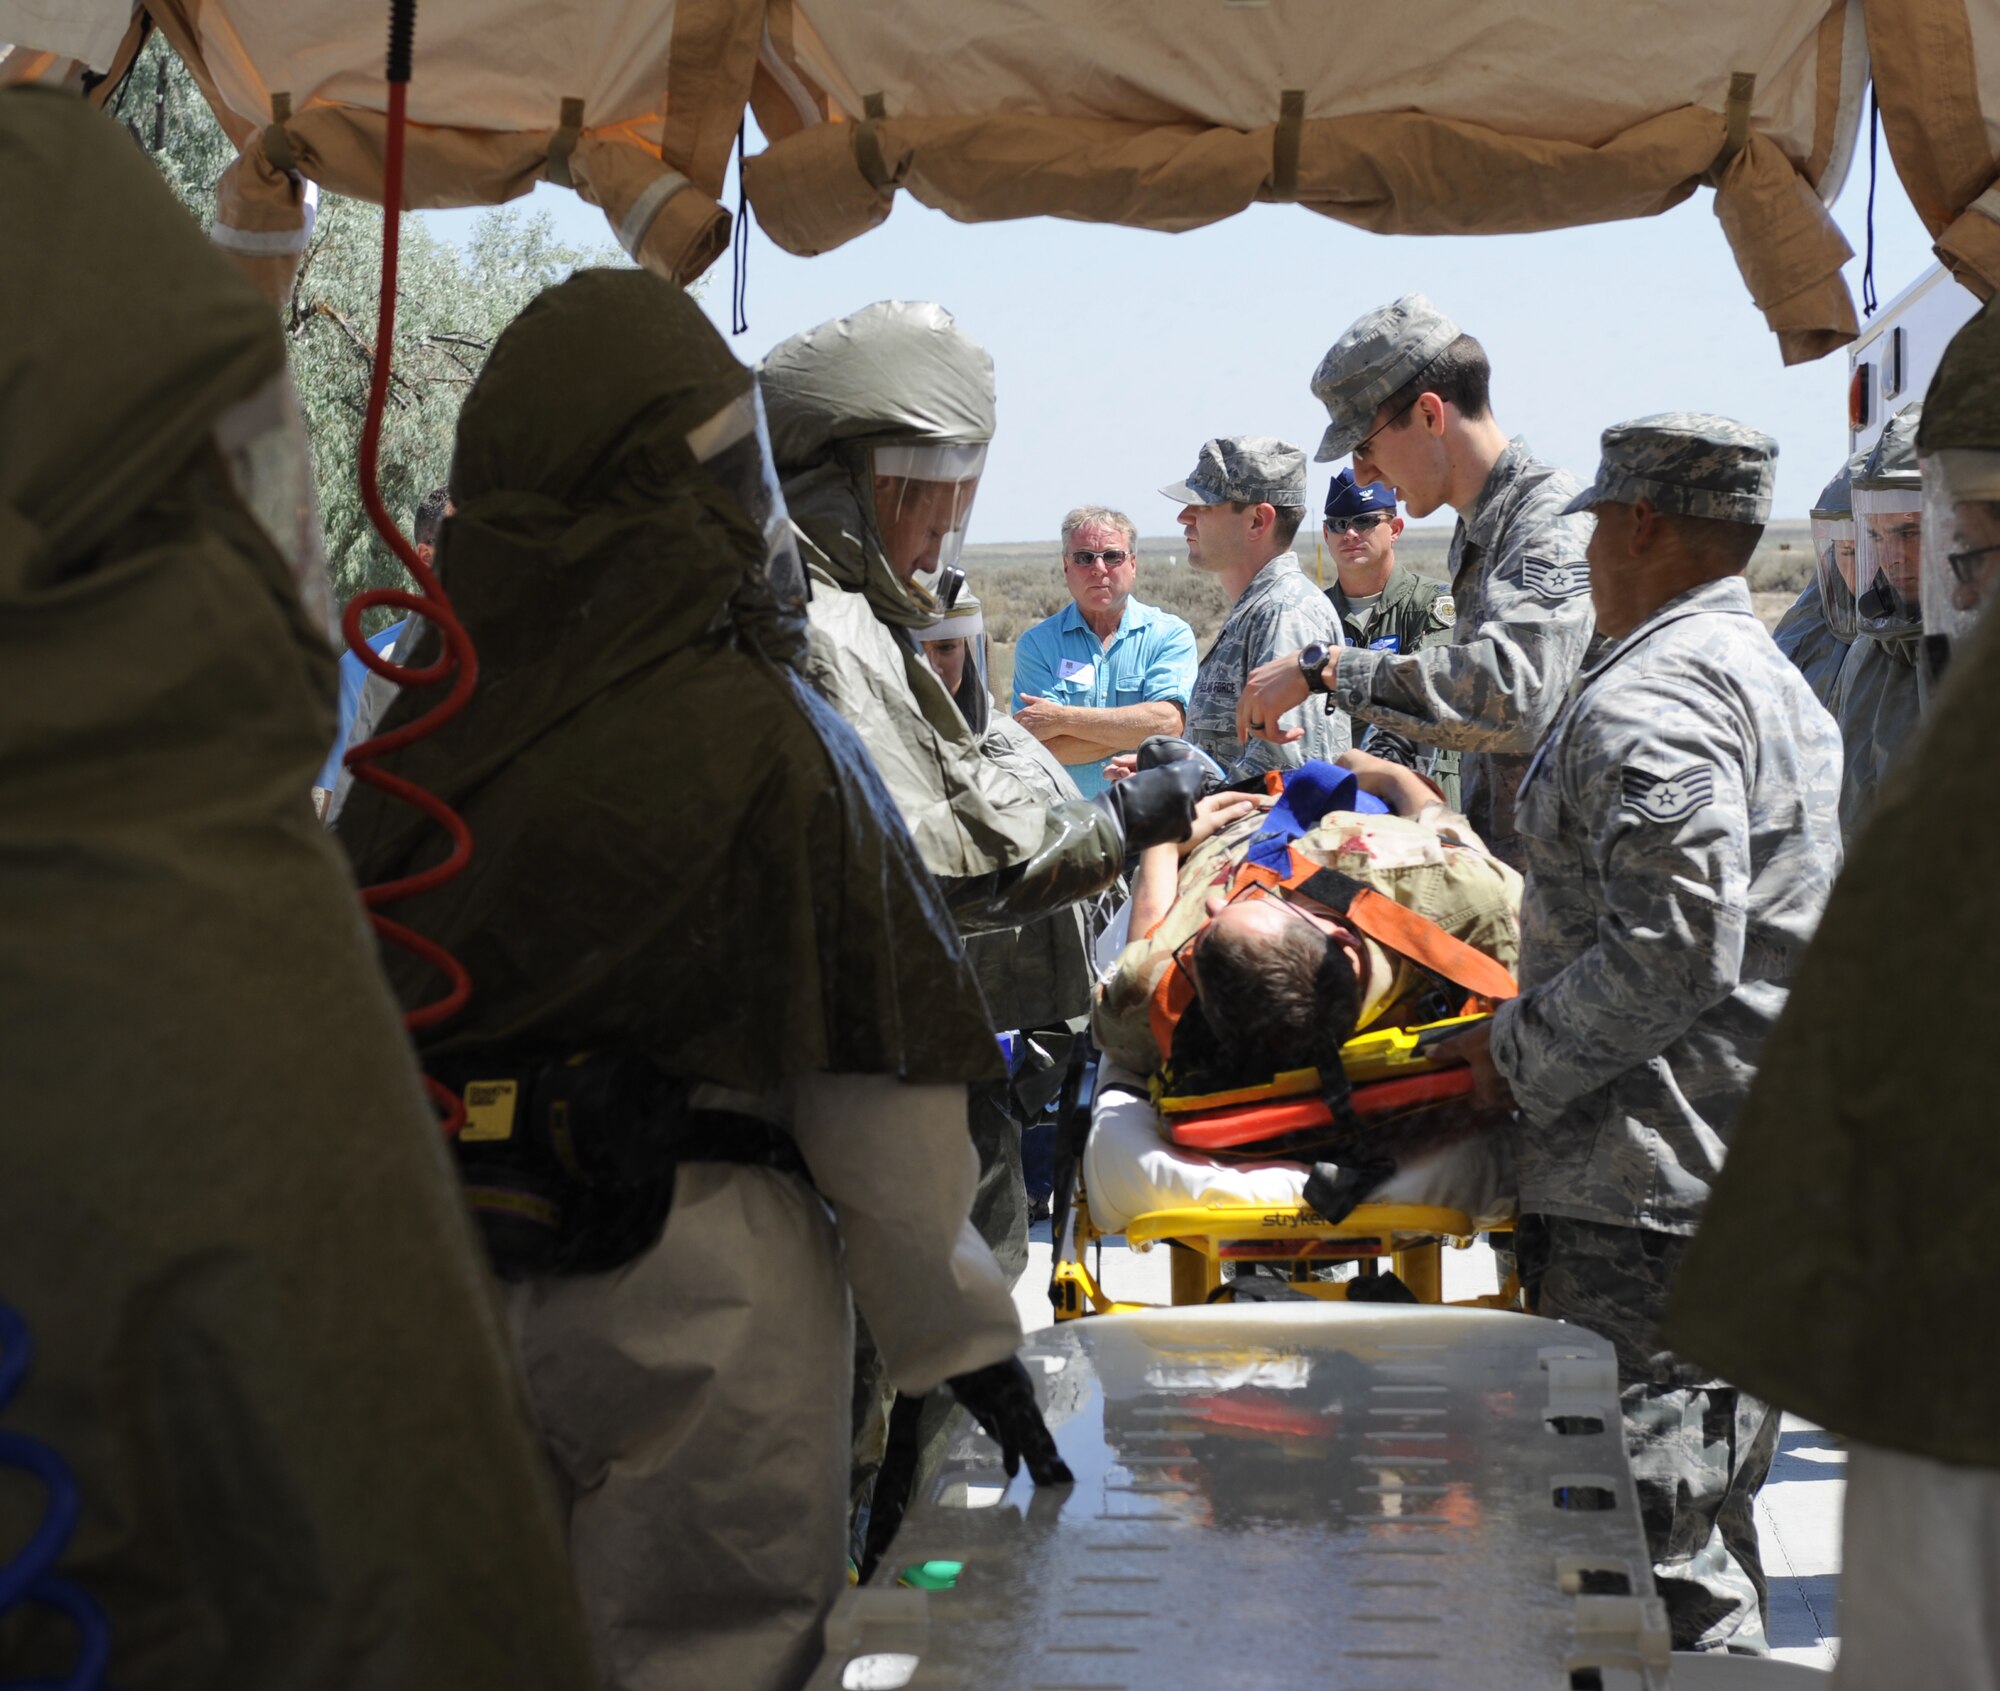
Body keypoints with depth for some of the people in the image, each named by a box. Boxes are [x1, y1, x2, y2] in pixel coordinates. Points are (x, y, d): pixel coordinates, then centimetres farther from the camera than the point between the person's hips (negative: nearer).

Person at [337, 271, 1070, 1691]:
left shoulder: (424, 714, -3)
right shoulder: (759, 743, -16)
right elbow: (876, 1089, -12)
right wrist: (962, 1333, -2)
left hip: (434, 1277, 5)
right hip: (687, 1293, -5)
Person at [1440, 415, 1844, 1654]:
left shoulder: (1649, 697, -15)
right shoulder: (1780, 683, 19)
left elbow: (1670, 947, -25)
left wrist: (1516, 1052, -11)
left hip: (1649, 1190, -11)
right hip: (1763, 1167, 11)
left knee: (1650, 1537, -6)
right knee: (1713, 1527, 19)